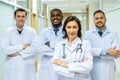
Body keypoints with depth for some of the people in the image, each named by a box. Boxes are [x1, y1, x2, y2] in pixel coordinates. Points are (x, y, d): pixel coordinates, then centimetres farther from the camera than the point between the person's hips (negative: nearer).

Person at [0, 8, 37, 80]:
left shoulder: (32, 31, 2)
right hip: (12, 67, 0)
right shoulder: (8, 32, 2)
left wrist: (19, 53, -12)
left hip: (27, 67, 0)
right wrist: (23, 46, -11)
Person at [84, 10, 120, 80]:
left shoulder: (113, 34, 3)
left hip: (108, 72, 0)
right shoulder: (88, 34, 4)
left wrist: (96, 53, -14)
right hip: (92, 72, 0)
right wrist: (106, 52, -20)